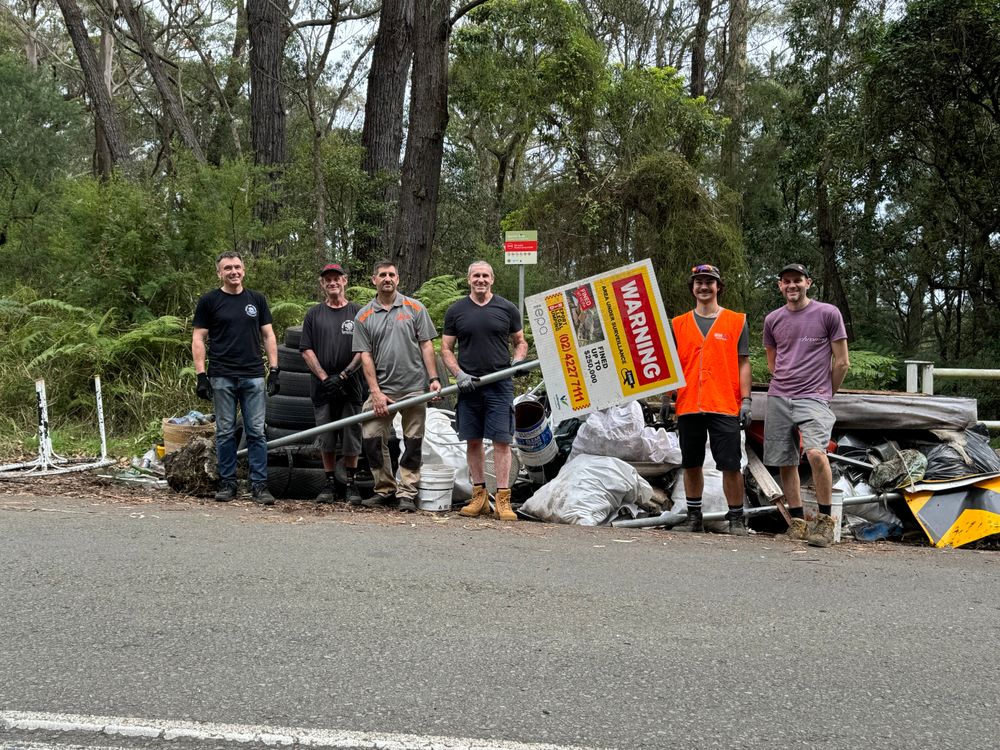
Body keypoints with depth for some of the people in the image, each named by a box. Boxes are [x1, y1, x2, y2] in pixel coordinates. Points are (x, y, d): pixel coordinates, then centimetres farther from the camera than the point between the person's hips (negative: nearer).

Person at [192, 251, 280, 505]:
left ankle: (259, 485, 1)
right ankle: (227, 483, 12)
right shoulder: (209, 301, 4)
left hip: (253, 377, 2)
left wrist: (274, 370, 4)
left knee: (256, 433, -1)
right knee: (225, 433, 4)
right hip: (222, 378, -2)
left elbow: (268, 336, 13)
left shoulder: (257, 300, 12)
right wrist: (201, 376, -6)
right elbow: (198, 339, 3)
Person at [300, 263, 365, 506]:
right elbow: (307, 350, 5)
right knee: (326, 439, 5)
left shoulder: (358, 312, 5)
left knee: (351, 439, 0)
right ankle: (330, 484, 15)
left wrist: (343, 376, -10)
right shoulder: (314, 314, 10)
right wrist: (325, 378, -7)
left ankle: (351, 485, 10)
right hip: (322, 387, 2)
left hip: (350, 387, -1)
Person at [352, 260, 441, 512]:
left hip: (414, 387, -1)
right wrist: (376, 392, -5)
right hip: (382, 389, 1)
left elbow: (426, 345, 5)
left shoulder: (414, 308, 6)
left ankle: (406, 493, 8)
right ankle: (385, 489, 10)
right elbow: (366, 356, 3)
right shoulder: (364, 316, 7)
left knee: (413, 443, 1)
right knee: (371, 439, -3)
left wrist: (433, 378, -6)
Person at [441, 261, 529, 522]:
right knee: (473, 441, 5)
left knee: (502, 440, -7)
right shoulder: (456, 311, 8)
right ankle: (479, 495, 14)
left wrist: (518, 361, -6)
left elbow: (520, 342, 15)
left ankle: (503, 499, -7)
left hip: (500, 385, -2)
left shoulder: (507, 309, 6)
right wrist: (459, 374, -6)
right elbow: (446, 349, 10)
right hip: (469, 384, 2)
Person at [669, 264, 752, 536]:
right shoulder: (678, 324, 12)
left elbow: (743, 363, 5)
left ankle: (736, 518, 4)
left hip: (725, 406, -2)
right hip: (688, 406, 3)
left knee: (731, 465, -5)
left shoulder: (737, 322, 6)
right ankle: (694, 516, 20)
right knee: (691, 464, 9)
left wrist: (746, 400, -3)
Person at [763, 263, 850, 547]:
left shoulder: (828, 314, 0)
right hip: (778, 399, 5)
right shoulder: (773, 319, 11)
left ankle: (824, 520, -14)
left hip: (814, 399, -5)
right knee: (786, 462, 5)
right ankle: (798, 521, 17)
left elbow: (842, 362, 4)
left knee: (816, 452, -25)